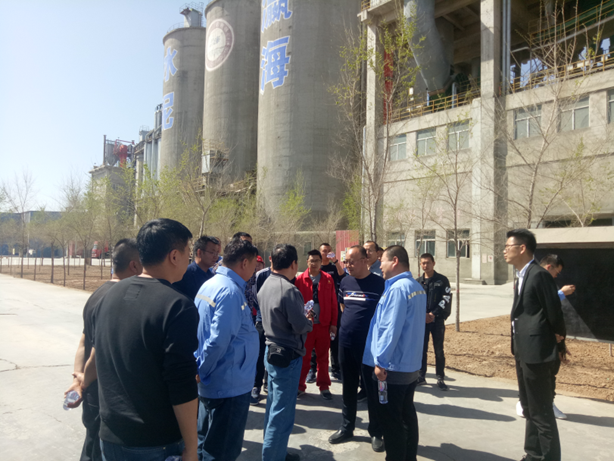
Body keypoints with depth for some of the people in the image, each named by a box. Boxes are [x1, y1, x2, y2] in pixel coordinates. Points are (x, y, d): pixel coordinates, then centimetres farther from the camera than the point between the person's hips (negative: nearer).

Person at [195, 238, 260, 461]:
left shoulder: (209, 284, 6)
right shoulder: (231, 292, -23)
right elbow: (219, 341, -28)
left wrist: (203, 370, 14)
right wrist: (203, 372, -14)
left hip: (211, 382, 9)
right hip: (229, 384, -9)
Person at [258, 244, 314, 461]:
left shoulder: (266, 286, 4)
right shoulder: (289, 289, -24)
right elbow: (300, 326, -23)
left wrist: (302, 317, 9)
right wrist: (309, 321, -1)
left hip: (271, 352, 9)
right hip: (287, 356, -9)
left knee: (274, 406, 21)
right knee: (282, 412, 3)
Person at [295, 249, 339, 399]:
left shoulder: (328, 279, 1)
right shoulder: (300, 279, -3)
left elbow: (333, 303, 1)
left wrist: (333, 323, -1)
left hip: (323, 324, 1)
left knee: (323, 356, 11)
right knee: (304, 356, 10)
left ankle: (324, 387, 23)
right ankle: (300, 386, 23)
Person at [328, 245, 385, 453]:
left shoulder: (379, 283, -12)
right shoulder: (345, 282, 4)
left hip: (370, 345, -5)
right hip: (345, 343, 5)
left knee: (372, 389, 8)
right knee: (348, 388, 17)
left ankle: (376, 433, 24)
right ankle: (346, 428, 32)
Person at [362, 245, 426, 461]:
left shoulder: (397, 288, -21)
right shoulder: (418, 287, 8)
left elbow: (390, 329, -25)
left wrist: (380, 361, -19)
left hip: (393, 366, -9)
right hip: (411, 364, 9)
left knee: (390, 419, 4)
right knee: (407, 413, 19)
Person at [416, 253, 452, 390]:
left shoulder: (442, 280, 1)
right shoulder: (417, 282, 9)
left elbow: (446, 299, -6)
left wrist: (433, 314, -13)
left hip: (438, 320, -2)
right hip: (421, 320, 2)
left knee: (439, 350, 2)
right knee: (421, 349, 6)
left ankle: (440, 378, 11)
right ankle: (421, 376, 16)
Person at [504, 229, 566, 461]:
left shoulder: (539, 274, -19)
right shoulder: (522, 276, 11)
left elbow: (554, 310, -16)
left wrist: (558, 335, 0)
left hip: (536, 352, -10)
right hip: (523, 352, 10)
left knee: (542, 412, 0)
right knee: (529, 409, 20)